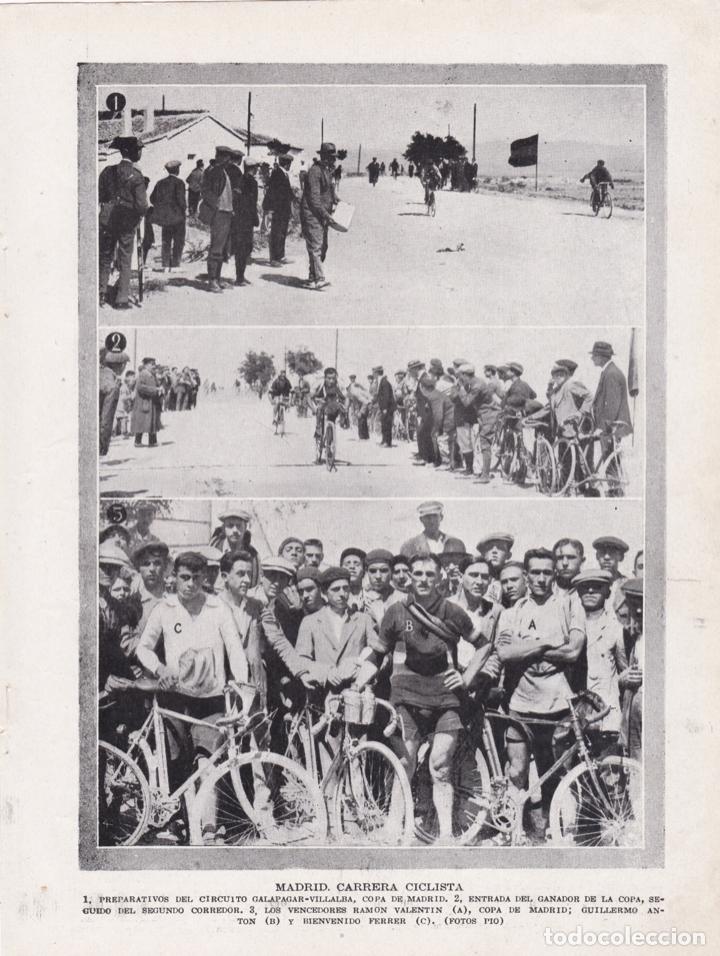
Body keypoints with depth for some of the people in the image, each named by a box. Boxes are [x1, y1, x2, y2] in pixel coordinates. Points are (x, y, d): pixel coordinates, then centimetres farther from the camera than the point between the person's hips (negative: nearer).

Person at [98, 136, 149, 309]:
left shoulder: (108, 171, -2)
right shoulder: (136, 176, -13)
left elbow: (98, 196, 0)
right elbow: (141, 204, -16)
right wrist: (141, 213, 5)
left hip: (107, 220, 3)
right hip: (127, 223, -3)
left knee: (105, 257, 16)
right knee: (125, 261, 7)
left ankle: (101, 294, 15)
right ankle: (121, 299, 7)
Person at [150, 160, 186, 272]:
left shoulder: (160, 182, 6)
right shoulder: (179, 182, -10)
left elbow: (152, 198, 5)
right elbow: (180, 199, -19)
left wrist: (161, 207, 16)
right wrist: (184, 208, -2)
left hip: (164, 216, 5)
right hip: (177, 215, -5)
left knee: (166, 241, 12)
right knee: (178, 241, 5)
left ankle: (166, 265, 8)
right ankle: (174, 265, 1)